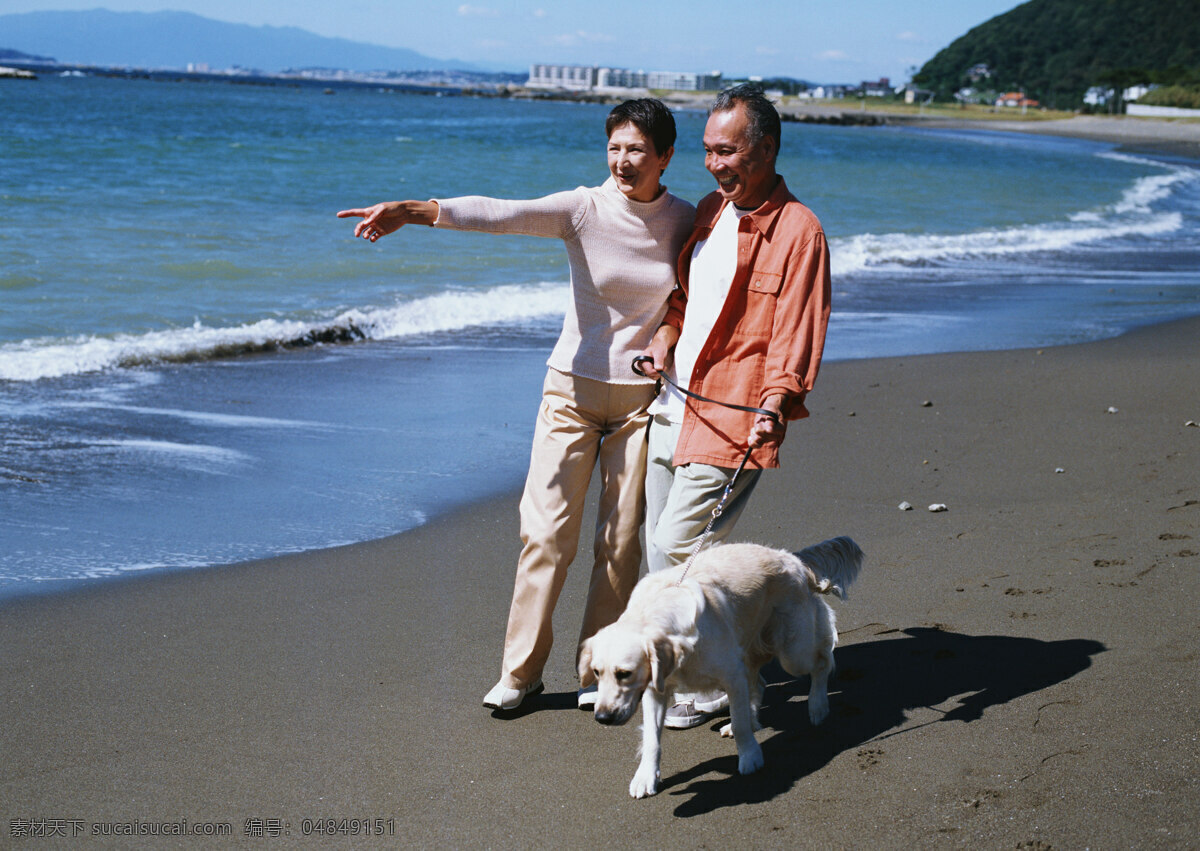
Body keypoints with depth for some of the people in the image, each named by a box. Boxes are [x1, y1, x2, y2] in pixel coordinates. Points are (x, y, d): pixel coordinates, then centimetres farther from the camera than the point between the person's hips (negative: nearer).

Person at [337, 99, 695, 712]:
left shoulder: (684, 221, -2)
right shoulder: (583, 209, -10)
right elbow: (500, 214, -25)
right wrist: (410, 211, -40)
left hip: (642, 397, 1)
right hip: (572, 387, -1)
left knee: (621, 538, 5)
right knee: (547, 532, -3)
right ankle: (521, 670, 8)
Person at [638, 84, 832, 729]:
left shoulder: (797, 229, -10)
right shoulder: (708, 212, 13)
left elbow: (796, 334, -15)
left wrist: (774, 404, -29)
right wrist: (666, 334, 7)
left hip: (732, 415, -8)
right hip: (673, 404, 8)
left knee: (679, 544, -11)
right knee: (660, 547, 11)